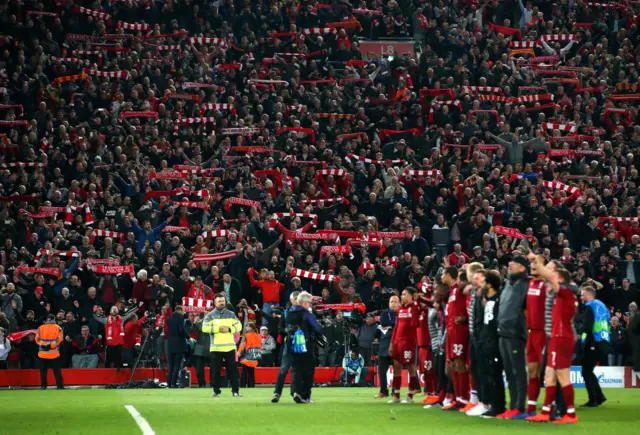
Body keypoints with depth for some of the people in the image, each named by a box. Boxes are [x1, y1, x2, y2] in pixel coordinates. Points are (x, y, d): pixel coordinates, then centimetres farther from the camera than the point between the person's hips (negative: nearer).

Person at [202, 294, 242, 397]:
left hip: (230, 347, 1)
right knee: (216, 371, 1)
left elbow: (238, 326, 5)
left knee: (233, 369, 0)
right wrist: (218, 329, -16)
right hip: (216, 348, -1)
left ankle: (235, 391, 2)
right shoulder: (210, 316, 3)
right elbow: (205, 328, -10)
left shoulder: (231, 314, 11)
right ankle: (216, 391, 9)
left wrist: (229, 329, -12)